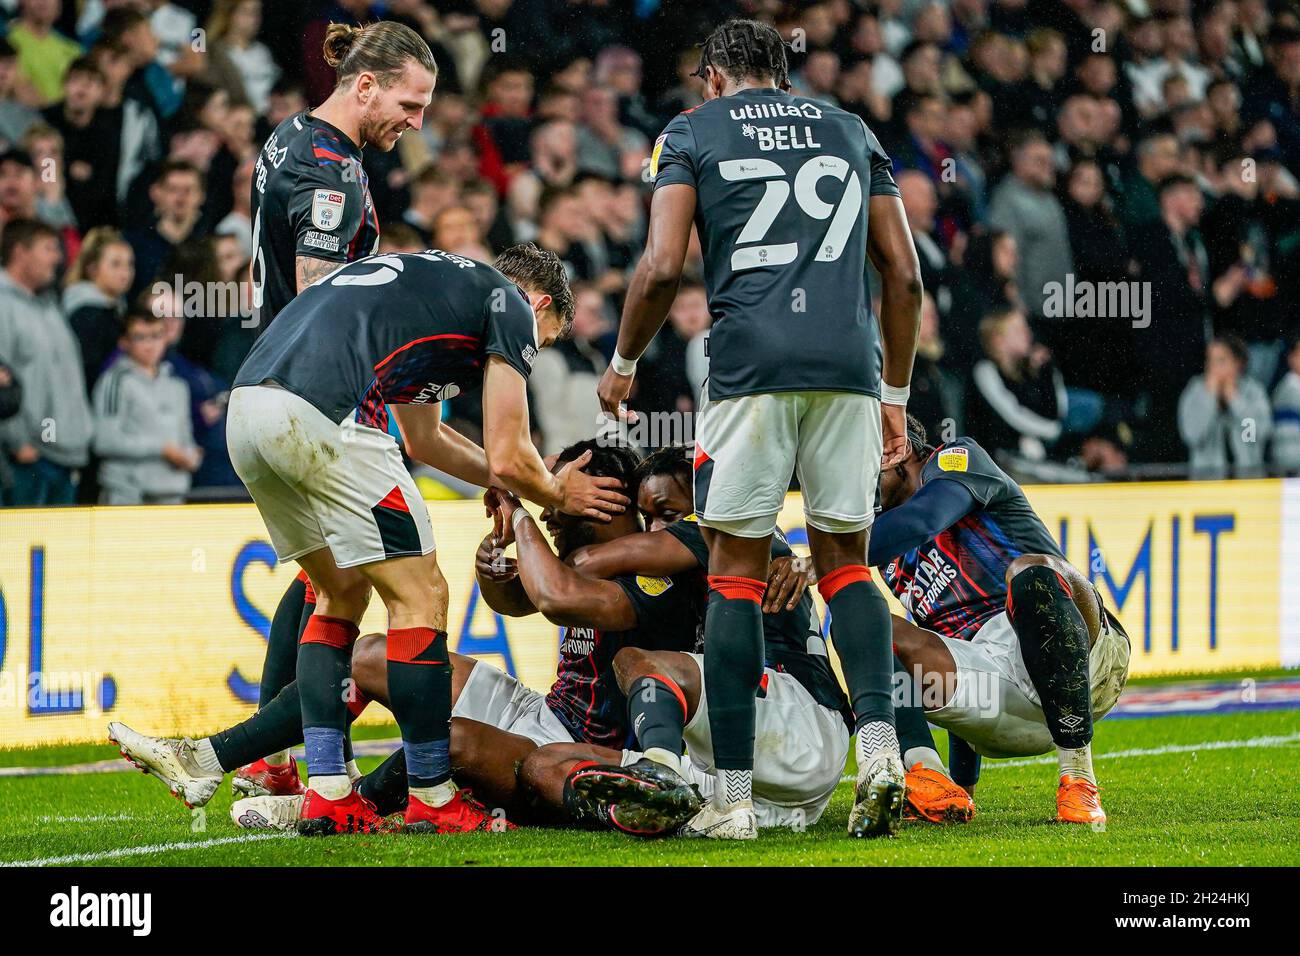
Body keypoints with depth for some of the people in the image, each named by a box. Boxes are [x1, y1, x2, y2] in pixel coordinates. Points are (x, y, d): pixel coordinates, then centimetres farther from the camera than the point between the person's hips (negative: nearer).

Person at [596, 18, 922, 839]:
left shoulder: (693, 133, 11)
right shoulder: (850, 132, 21)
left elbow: (662, 269, -1)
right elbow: (904, 275, 15)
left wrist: (624, 362, 14)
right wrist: (896, 393, 23)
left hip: (750, 364, -3)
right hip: (848, 366, 3)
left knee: (737, 572, 4)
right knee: (846, 562, 13)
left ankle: (733, 796, 2)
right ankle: (880, 743, -9)